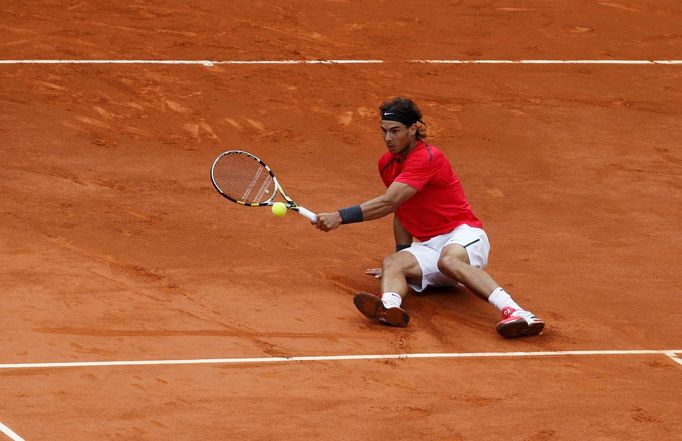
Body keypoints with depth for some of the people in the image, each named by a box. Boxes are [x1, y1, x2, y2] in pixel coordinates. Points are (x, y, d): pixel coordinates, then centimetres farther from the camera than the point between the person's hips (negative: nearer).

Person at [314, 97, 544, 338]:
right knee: (392, 263, -25)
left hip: (462, 235, -7)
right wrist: (401, 256, 21)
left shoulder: (427, 158, -16)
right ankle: (389, 306, -60)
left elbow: (388, 203, -25)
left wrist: (340, 217, -27)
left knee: (449, 260, -41)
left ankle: (514, 312, -57)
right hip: (428, 246, 7)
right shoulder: (387, 164, 12)